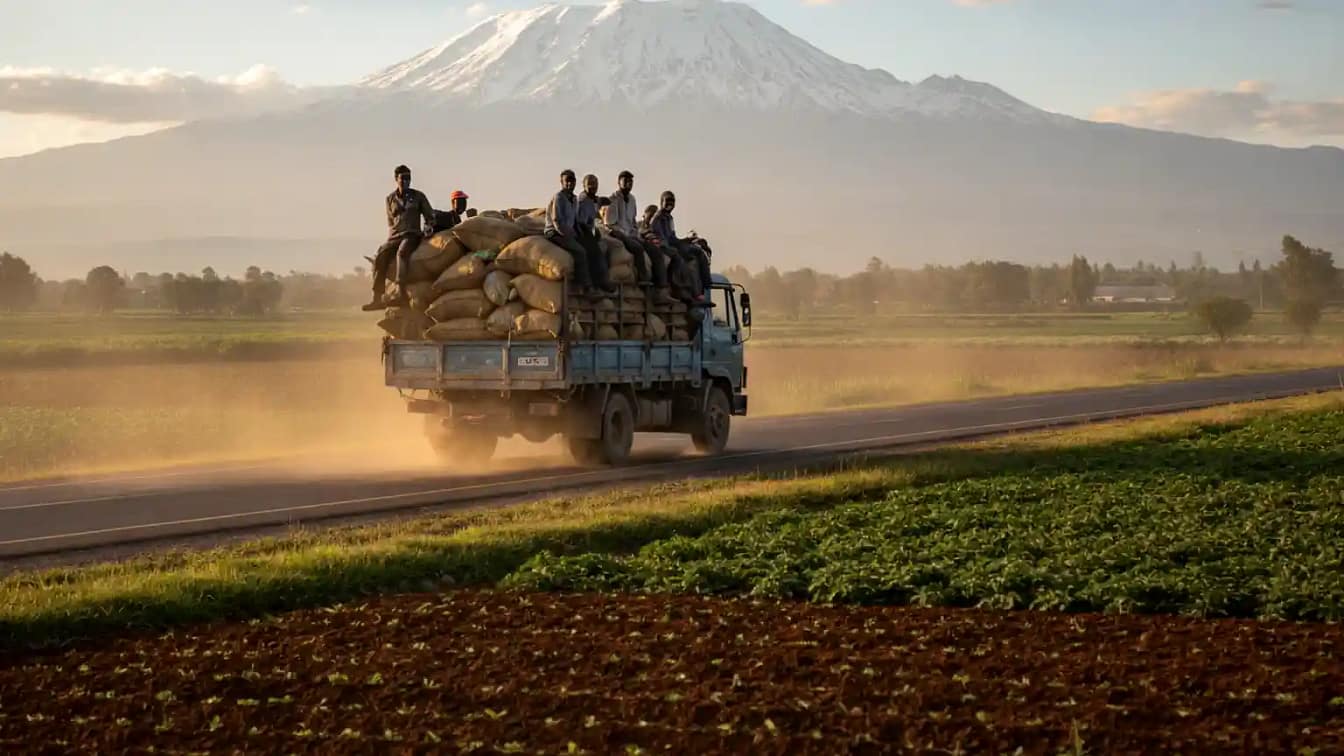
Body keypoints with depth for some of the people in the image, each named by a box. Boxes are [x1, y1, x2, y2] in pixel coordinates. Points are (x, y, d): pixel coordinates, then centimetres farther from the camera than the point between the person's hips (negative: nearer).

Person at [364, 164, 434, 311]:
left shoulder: (418, 196, 12)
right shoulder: (390, 199, 19)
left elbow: (430, 216, 15)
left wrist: (429, 226, -5)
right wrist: (391, 236, 11)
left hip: (412, 235, -3)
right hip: (394, 237, 3)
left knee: (402, 252, -37)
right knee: (380, 257, -25)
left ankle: (401, 293, -52)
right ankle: (377, 297, -26)